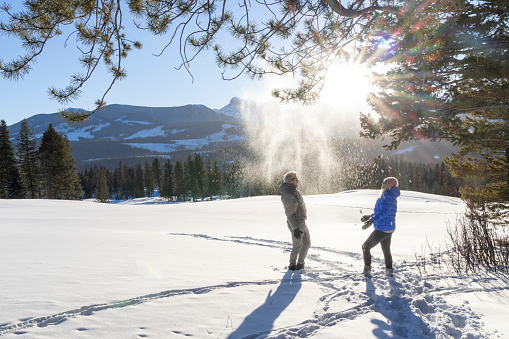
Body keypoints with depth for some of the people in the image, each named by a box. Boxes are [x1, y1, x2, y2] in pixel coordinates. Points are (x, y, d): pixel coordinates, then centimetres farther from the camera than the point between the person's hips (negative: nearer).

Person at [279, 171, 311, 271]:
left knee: (307, 243, 14)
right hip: (295, 225, -9)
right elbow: (289, 214, -23)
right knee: (297, 246, 3)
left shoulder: (294, 191, 9)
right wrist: (295, 228, -24)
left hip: (302, 223, 9)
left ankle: (300, 263, 28)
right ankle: (292, 265, 22)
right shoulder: (287, 195, -23)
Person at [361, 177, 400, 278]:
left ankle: (367, 270, 1)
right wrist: (369, 217, 21)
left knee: (366, 247, 3)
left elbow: (384, 211, -30)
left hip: (382, 230, -10)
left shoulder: (387, 195, -19)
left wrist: (372, 221, -35)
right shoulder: (391, 196, 13)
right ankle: (389, 270, 34)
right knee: (386, 250, 24)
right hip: (389, 228, 10)